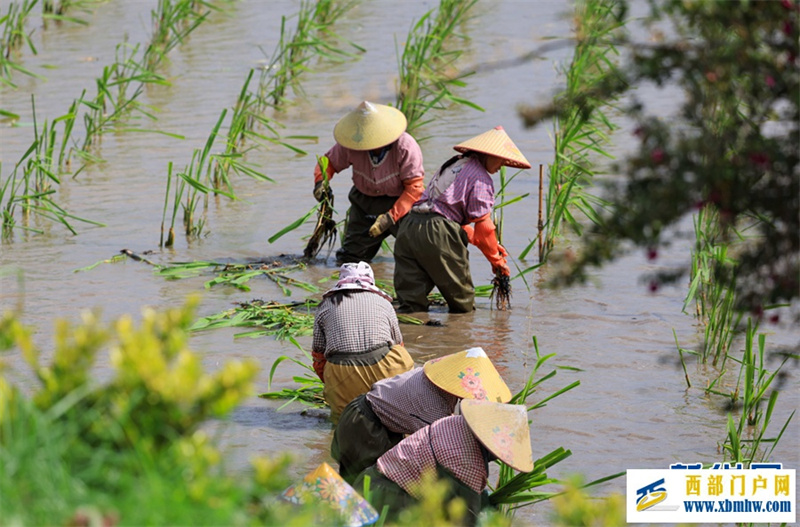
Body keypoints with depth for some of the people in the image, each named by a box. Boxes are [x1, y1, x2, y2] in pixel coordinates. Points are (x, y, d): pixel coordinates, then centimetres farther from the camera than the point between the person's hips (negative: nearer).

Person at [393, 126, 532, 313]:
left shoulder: (453, 165, 28)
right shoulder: (480, 178, 0)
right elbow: (483, 224, -2)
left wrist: (480, 240, 30)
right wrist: (496, 260, 11)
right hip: (437, 234, -8)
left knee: (411, 301, 1)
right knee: (463, 305, 6)